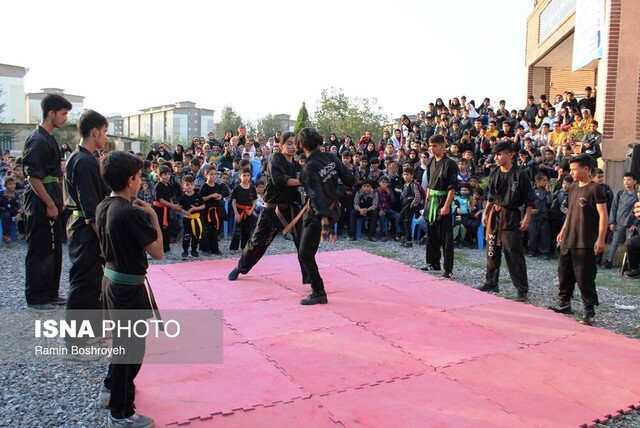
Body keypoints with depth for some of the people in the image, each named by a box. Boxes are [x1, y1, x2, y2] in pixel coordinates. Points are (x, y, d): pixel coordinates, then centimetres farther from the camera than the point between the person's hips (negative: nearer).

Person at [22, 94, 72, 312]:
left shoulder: (48, 139, 13)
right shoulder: (38, 140, -16)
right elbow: (33, 177, -21)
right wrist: (50, 204, -18)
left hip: (50, 202, 10)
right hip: (40, 204, -10)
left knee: (53, 250, 15)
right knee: (39, 252, 0)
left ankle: (50, 294, 26)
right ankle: (35, 298, 11)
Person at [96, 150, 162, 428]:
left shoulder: (103, 208, 3)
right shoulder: (131, 213, -24)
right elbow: (157, 252, -20)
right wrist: (152, 215, -15)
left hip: (111, 280, 9)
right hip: (128, 287, -9)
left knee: (122, 338, 27)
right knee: (131, 346, 3)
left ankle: (111, 386, 45)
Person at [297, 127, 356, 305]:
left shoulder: (309, 168, -22)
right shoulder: (330, 157, -3)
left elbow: (317, 196, -31)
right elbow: (349, 179, -3)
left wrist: (325, 223, -36)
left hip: (319, 213, -9)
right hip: (333, 207, 9)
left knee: (305, 254, -2)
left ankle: (319, 293, 2)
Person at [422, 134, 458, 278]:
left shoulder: (449, 164, -12)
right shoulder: (431, 163, 10)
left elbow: (452, 187, -15)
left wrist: (446, 206, -20)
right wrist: (427, 201, 13)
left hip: (443, 201, -7)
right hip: (431, 200, 7)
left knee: (446, 236, -4)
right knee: (431, 233, 15)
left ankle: (448, 269, 2)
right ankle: (433, 263, 28)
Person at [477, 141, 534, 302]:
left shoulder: (519, 174, -11)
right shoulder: (494, 173, 7)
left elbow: (529, 200, -8)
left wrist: (526, 219, -13)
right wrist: (485, 213, 15)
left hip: (511, 217, -6)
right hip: (494, 215, 6)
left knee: (514, 255, -5)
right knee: (492, 252, 14)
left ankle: (522, 291, 3)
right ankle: (491, 283, 29)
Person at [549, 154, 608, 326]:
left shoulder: (595, 189, -11)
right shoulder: (573, 187, 12)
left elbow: (603, 215, -15)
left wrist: (600, 239, -21)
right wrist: (563, 231, 21)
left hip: (585, 243, -8)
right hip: (568, 240, 8)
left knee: (584, 277, -5)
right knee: (564, 272, 16)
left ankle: (589, 311, 5)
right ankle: (564, 303, 31)